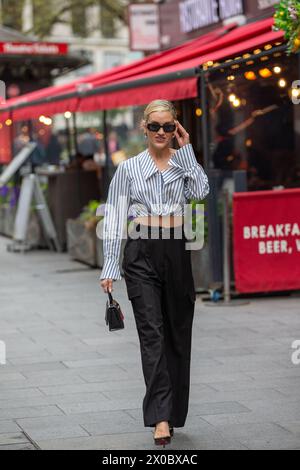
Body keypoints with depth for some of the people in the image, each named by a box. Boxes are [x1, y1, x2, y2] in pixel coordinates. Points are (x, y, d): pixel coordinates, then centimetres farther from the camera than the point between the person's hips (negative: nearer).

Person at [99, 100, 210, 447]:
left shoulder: (186, 163, 9)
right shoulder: (128, 168, 4)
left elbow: (201, 192, -12)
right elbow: (114, 219, 1)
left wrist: (186, 150, -7)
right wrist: (110, 267, -5)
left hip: (177, 252, 2)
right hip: (142, 253, -2)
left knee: (178, 333, 6)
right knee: (152, 331, -11)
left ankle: (172, 413, 18)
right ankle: (161, 417, -16)